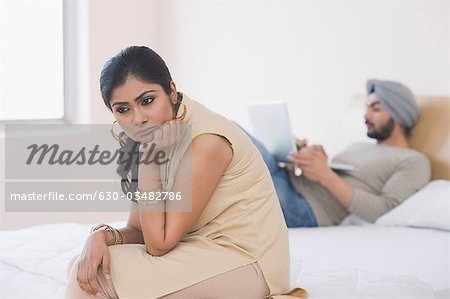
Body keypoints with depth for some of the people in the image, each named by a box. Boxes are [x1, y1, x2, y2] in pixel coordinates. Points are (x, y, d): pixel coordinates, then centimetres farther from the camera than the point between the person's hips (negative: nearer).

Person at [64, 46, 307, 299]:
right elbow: (138, 231, 5)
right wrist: (102, 235, -17)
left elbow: (159, 244, -19)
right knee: (87, 266, 0)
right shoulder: (154, 139, 4)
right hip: (200, 254, 9)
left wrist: (148, 157, -19)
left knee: (100, 276, -14)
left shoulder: (206, 140, -22)